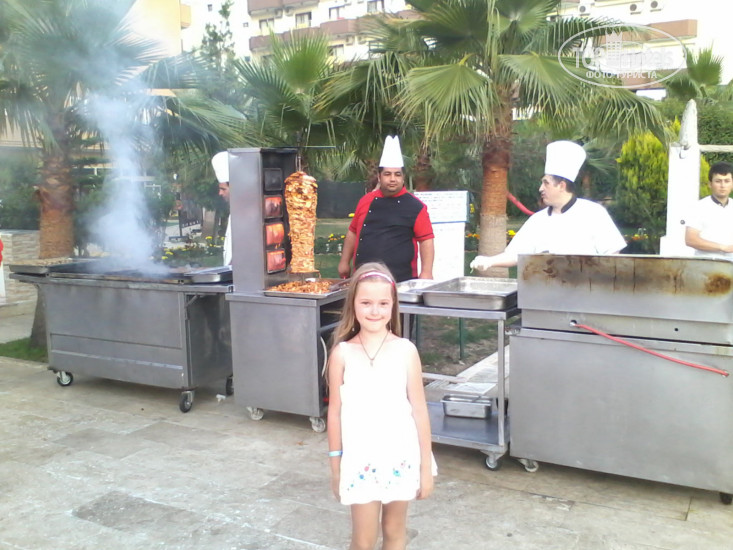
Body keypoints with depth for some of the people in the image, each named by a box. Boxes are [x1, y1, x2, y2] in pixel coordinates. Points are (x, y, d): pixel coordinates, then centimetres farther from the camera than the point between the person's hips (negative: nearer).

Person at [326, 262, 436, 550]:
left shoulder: (406, 351, -8)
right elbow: (335, 411, -1)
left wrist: (426, 466, -1)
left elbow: (419, 409, -4)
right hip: (360, 460, -1)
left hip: (401, 458, 1)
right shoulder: (342, 354, -8)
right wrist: (335, 465, 3)